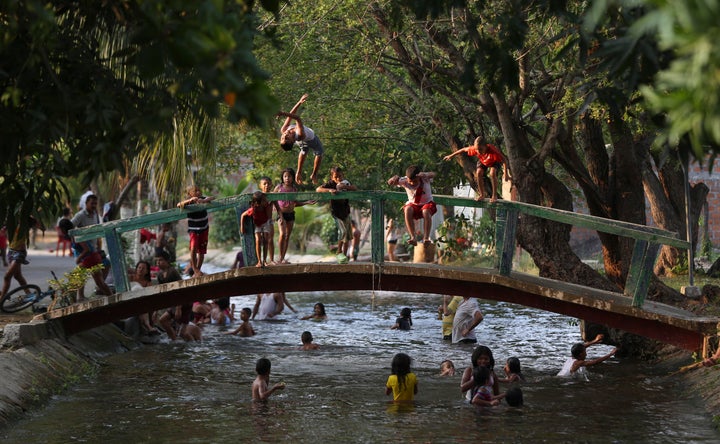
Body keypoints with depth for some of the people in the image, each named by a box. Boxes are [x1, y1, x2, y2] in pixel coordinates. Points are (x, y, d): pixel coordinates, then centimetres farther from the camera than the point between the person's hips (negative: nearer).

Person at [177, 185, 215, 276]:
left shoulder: (203, 199, -7)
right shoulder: (188, 203, -14)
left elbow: (212, 198, -23)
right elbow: (179, 205, -30)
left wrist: (203, 201, -43)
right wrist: (190, 200, -45)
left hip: (204, 229, 3)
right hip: (193, 229, -3)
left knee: (201, 251, 6)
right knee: (193, 248, -23)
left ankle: (197, 271, 18)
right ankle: (195, 269, -18)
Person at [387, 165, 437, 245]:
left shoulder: (424, 178, -19)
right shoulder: (405, 181, -15)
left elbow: (432, 175, -40)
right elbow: (390, 183, -23)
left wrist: (425, 175, -62)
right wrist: (394, 179, -47)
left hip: (427, 203, -1)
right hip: (413, 204, 1)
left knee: (426, 211, -37)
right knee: (407, 209, -34)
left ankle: (426, 237, -36)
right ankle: (413, 238, -36)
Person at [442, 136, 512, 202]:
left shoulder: (492, 150, -45)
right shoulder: (474, 149, -35)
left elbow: (504, 160, -41)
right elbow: (464, 150, -17)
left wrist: (506, 173, -50)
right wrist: (451, 156, -8)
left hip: (494, 161, -3)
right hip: (483, 161, 3)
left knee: (492, 173, -29)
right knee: (479, 173, -21)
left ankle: (494, 195, -14)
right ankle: (482, 195, -5)